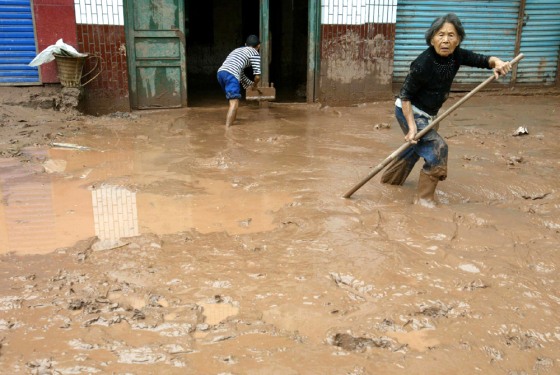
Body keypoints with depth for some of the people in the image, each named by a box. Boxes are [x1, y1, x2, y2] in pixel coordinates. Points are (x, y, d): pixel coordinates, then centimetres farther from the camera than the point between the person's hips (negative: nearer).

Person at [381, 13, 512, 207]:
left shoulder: (456, 55, -12)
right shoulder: (423, 64, -29)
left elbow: (483, 59, -8)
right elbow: (405, 96, -24)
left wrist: (497, 62, -31)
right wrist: (412, 126, -31)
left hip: (428, 114, 8)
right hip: (409, 111, -8)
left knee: (418, 146, 24)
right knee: (437, 147, -15)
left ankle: (390, 177, 47)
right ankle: (424, 197, 0)